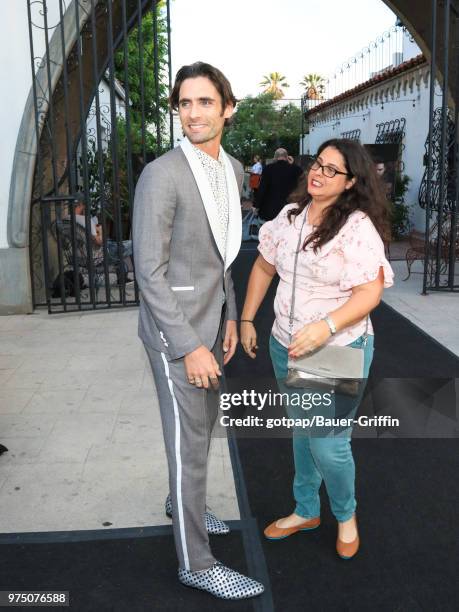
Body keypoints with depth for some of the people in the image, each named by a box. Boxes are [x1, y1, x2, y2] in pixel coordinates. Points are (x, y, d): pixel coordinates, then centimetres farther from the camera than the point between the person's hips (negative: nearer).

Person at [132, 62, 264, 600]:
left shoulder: (232, 170, 6)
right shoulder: (161, 176, -18)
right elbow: (149, 272, -19)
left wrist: (228, 317, 13)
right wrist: (189, 346, -20)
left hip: (211, 322, 8)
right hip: (175, 329, -8)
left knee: (202, 426, 22)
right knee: (189, 442, 0)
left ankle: (182, 504, 46)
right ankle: (195, 561, 16)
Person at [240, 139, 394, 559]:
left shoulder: (357, 226, -16)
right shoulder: (291, 215, 2)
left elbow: (370, 291, -20)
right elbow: (264, 267, 12)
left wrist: (327, 325, -33)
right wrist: (247, 319, 10)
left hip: (338, 352, -6)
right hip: (286, 347, 6)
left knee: (328, 446, 1)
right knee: (302, 433, 21)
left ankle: (346, 516, 32)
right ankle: (306, 511, 42)